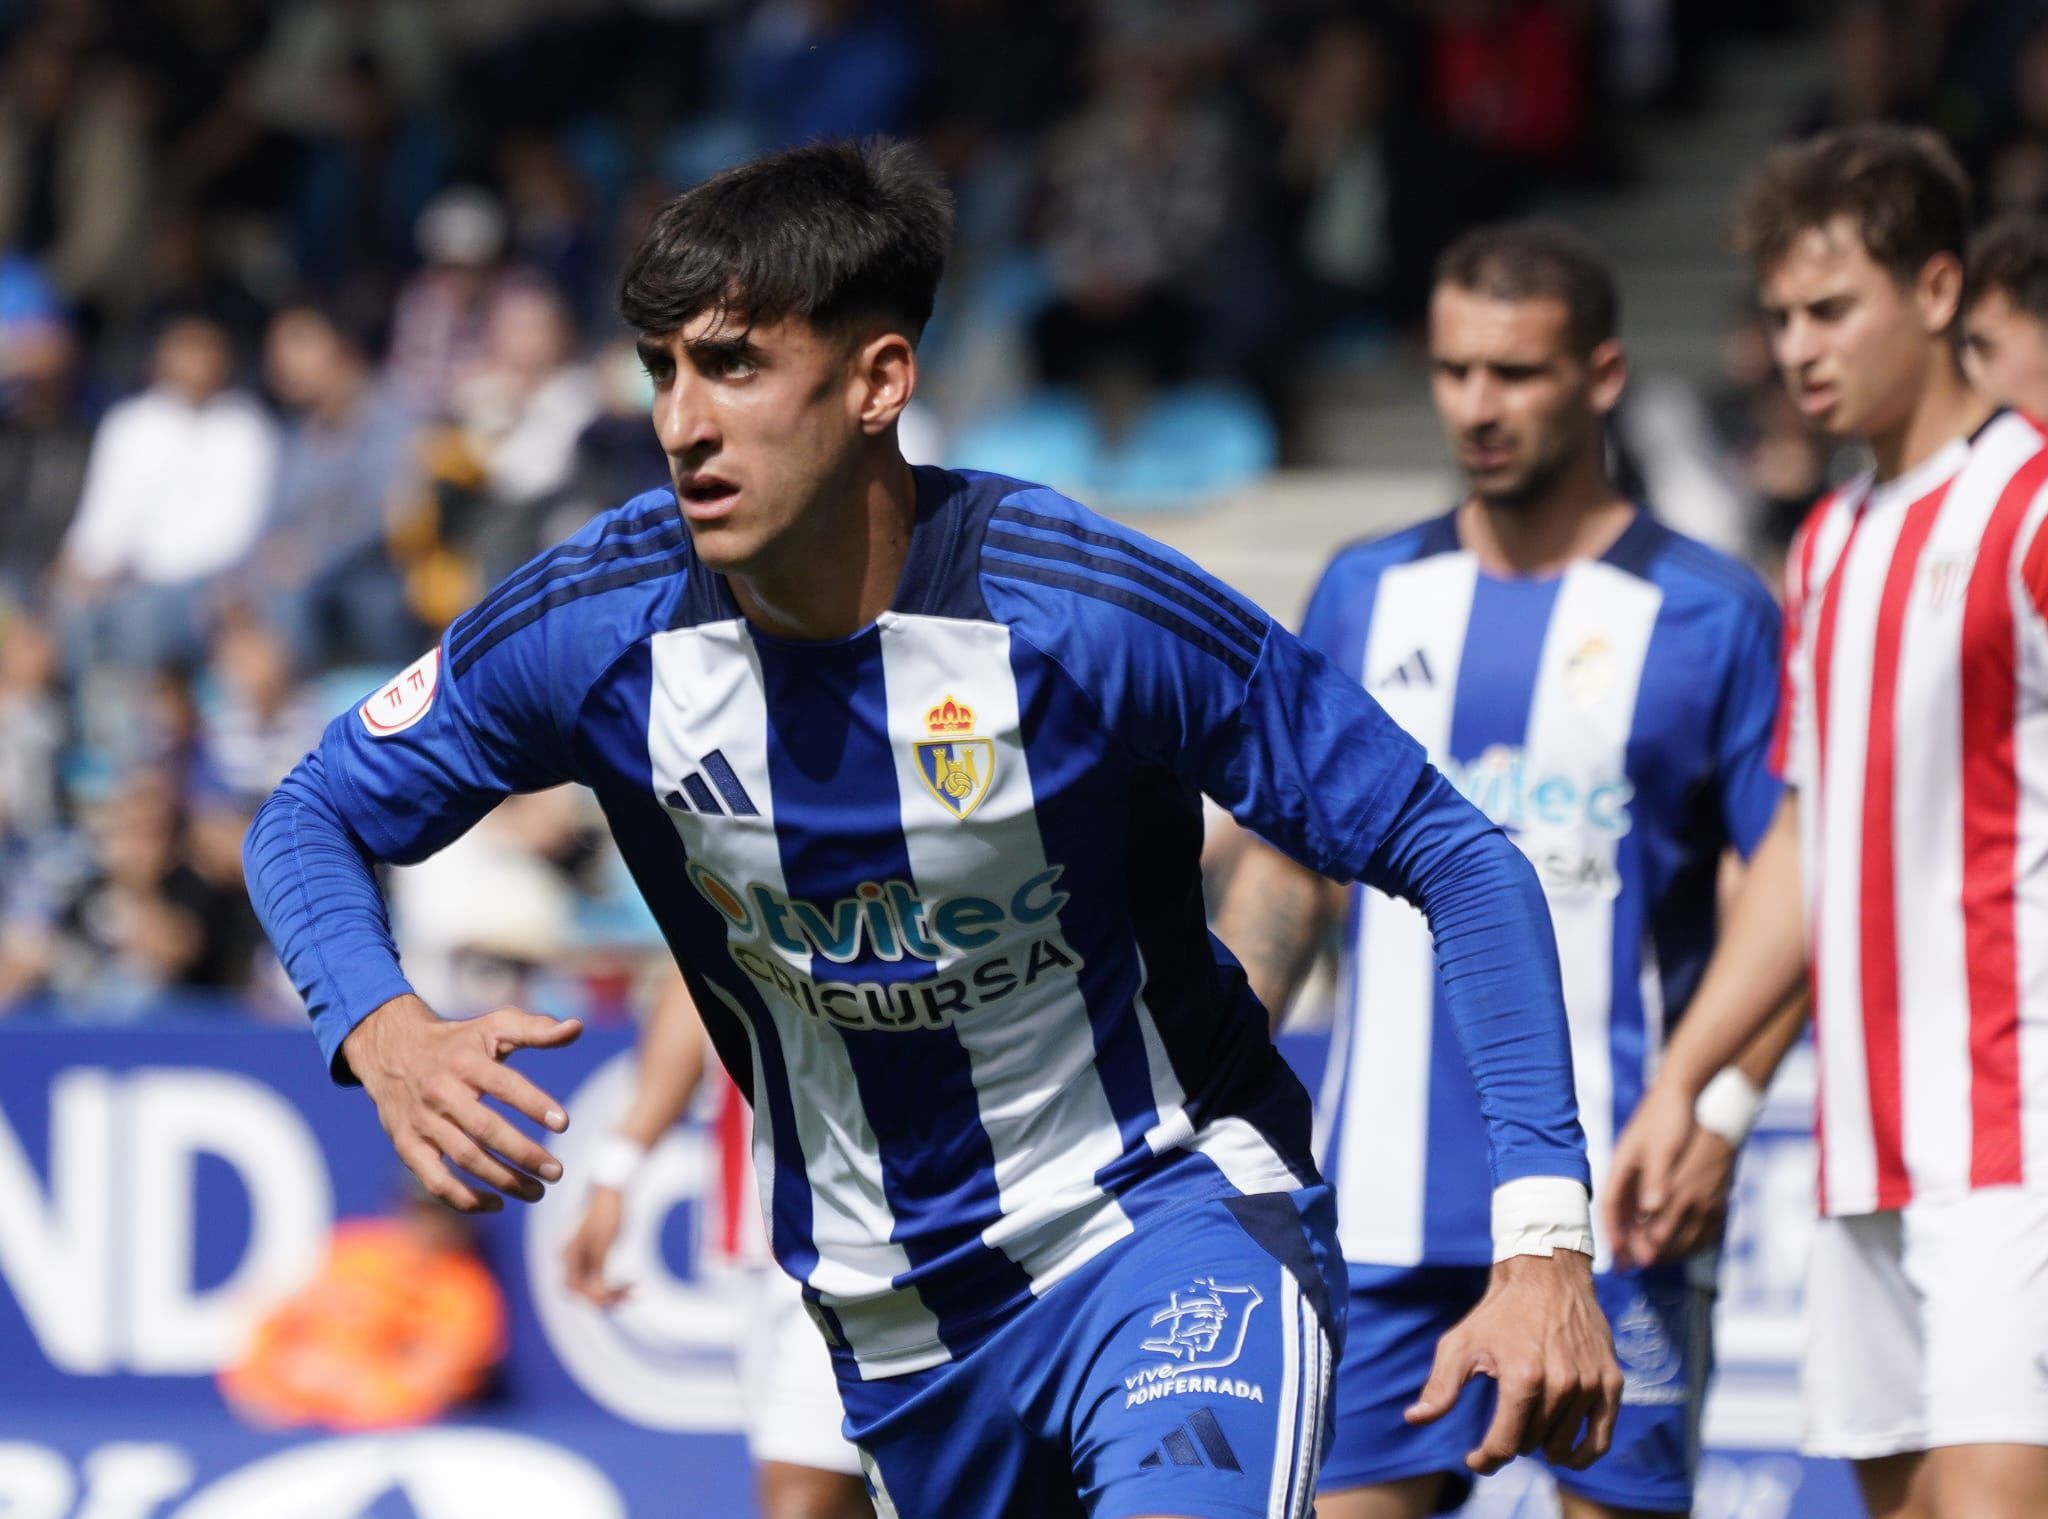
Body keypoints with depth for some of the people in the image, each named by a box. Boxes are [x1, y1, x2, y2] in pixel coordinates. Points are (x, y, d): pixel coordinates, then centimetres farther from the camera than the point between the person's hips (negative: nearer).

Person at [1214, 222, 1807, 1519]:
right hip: (1385, 1204, 4)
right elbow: (1289, 867, 16)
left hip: (1615, 1206, -4)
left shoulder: (1710, 617, -2)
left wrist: (1724, 1110, -17)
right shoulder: (1367, 596, 11)